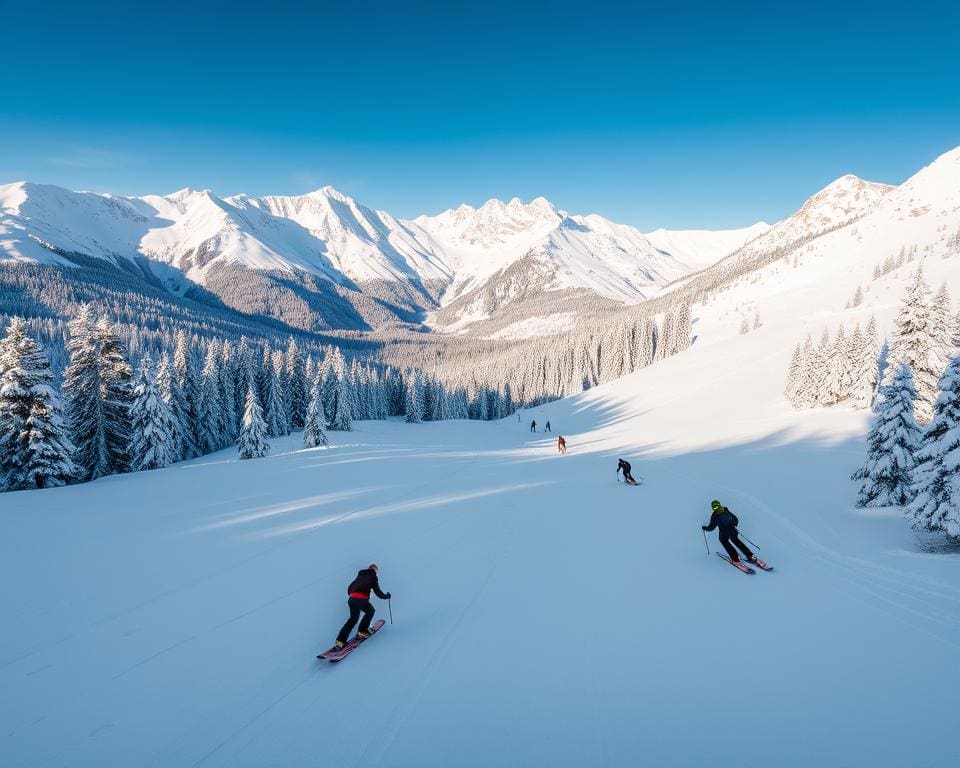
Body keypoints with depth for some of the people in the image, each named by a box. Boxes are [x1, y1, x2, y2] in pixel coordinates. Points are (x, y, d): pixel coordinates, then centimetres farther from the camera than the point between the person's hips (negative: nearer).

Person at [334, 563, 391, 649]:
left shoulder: (360, 576, 27)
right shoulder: (373, 577, 10)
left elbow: (349, 588, 30)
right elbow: (377, 592, 6)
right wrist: (386, 596, 23)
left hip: (351, 599, 6)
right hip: (361, 599, -6)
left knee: (353, 619, 19)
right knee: (370, 611, 23)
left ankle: (340, 640, 8)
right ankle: (362, 631, 17)